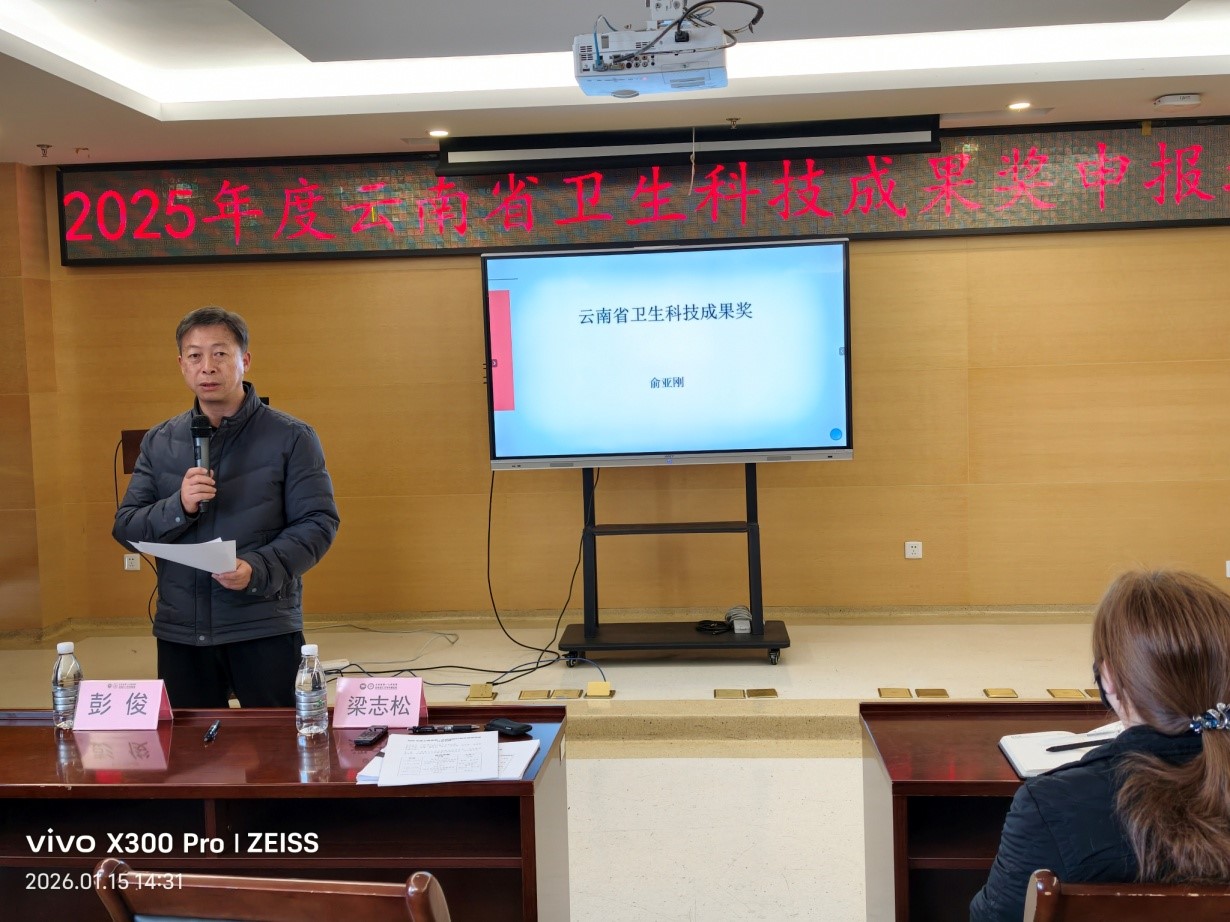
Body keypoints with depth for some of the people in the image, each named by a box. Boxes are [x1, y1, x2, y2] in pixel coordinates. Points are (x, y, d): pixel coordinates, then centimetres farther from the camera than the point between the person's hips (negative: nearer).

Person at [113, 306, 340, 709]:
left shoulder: (290, 437, -2)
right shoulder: (159, 442, 9)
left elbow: (318, 522, -7)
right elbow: (125, 527, 6)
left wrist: (258, 570, -22)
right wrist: (180, 507, -14)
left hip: (265, 626, -3)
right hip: (180, 630, 3)